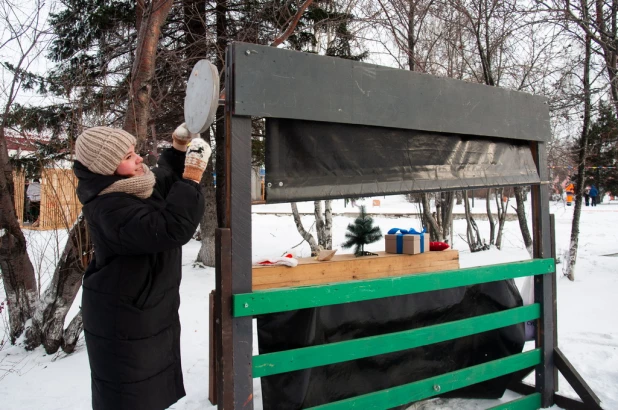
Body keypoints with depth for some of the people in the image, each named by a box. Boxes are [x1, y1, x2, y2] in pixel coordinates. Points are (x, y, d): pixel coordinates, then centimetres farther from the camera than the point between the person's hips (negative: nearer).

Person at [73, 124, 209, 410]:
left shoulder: (136, 186, 0)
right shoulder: (110, 209, -30)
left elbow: (165, 178, 21)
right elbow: (172, 229, -40)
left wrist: (179, 148, 4)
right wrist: (192, 177, -36)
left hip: (152, 308, 9)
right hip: (124, 321, -9)